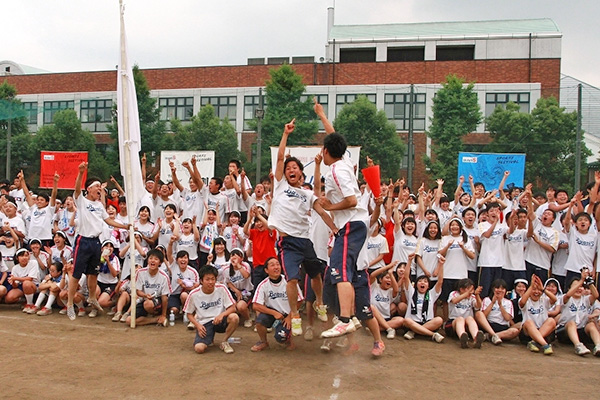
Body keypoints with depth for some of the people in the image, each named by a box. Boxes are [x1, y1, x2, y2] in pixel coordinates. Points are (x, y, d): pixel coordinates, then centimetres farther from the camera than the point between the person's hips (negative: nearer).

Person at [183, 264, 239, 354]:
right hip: (204, 324, -1)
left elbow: (232, 307, -8)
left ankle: (224, 342, -5)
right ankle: (209, 339, 13)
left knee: (234, 317, -32)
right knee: (199, 348, -26)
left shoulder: (221, 289, -8)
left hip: (219, 321, 1)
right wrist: (197, 325, -13)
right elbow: (189, 314, 5)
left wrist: (222, 314, -27)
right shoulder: (194, 294, -8)